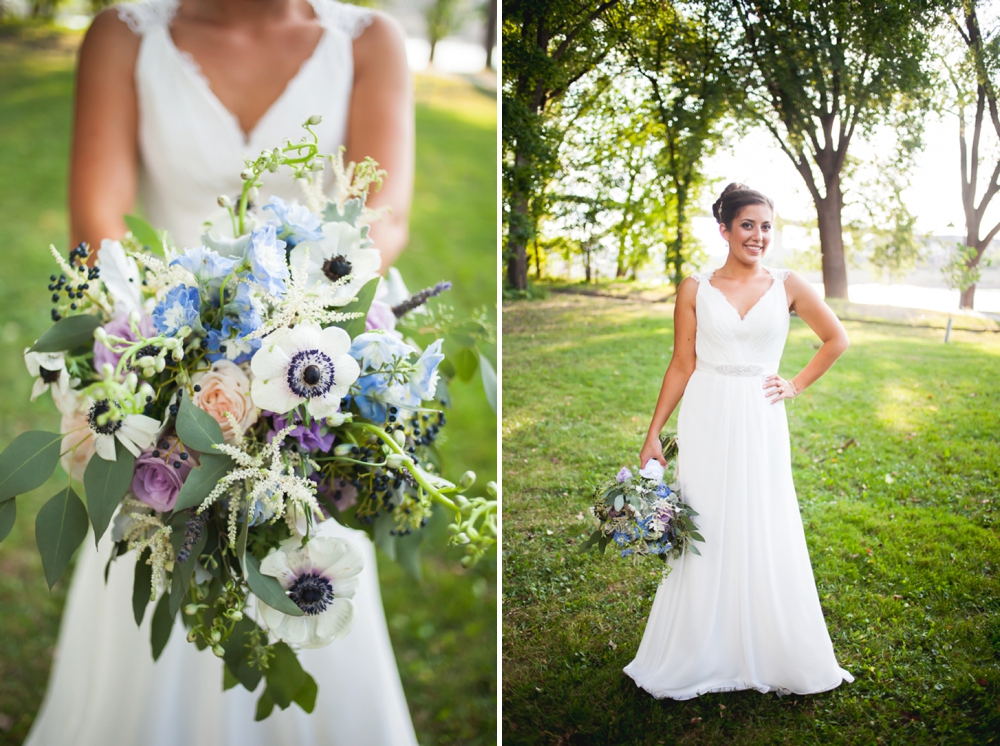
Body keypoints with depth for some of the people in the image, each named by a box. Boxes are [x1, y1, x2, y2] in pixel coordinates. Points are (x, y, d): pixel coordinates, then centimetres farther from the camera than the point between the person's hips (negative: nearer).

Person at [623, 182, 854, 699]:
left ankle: (774, 656, 23)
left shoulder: (788, 286, 3)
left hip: (760, 424, 0)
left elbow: (836, 339, 15)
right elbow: (681, 366, 3)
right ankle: (700, 658, 21)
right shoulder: (695, 290, 1)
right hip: (706, 423, 0)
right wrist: (653, 434, 1)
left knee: (766, 537, 5)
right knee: (704, 535, 5)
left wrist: (798, 385, 7)